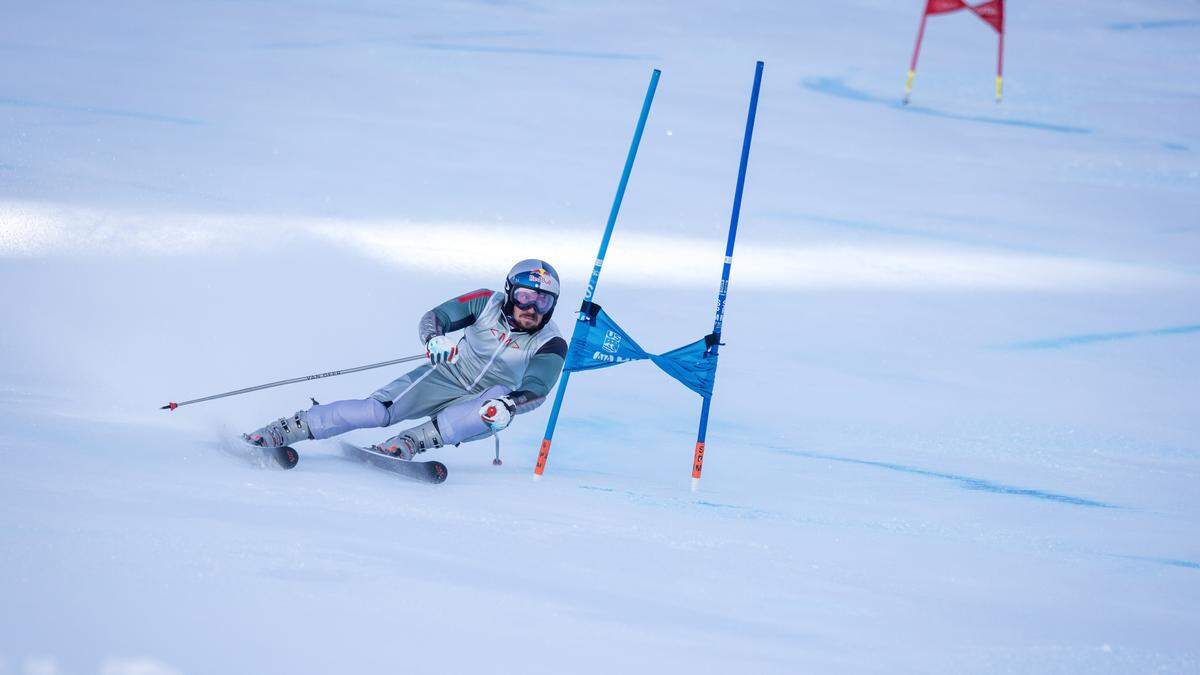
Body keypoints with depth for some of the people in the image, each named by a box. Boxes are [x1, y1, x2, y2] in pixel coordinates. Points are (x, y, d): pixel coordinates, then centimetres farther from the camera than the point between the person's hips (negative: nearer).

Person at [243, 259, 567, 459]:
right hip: (449, 376, 0)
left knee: (500, 402, -37)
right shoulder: (488, 303, -12)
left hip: (488, 398, 0)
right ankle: (288, 429, -17)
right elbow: (432, 318, -16)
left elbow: (536, 390, -28)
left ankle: (411, 441, -42)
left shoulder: (551, 345, -16)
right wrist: (435, 340, -41)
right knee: (379, 410, -23)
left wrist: (508, 404, -50)